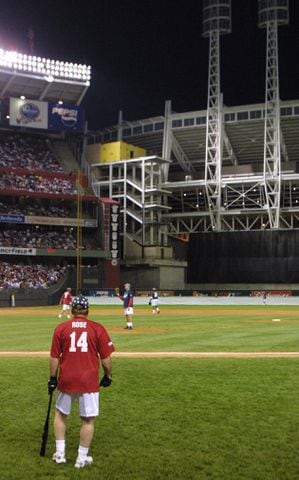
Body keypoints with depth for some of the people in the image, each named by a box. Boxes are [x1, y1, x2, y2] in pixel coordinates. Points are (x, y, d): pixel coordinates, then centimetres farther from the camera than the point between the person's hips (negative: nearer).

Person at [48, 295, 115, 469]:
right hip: (89, 380, -2)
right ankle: (82, 458, 13)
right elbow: (106, 357, -2)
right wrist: (108, 376, 11)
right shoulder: (98, 328, -2)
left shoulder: (61, 328, 1)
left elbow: (54, 357, 2)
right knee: (88, 419, 9)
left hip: (66, 379, 2)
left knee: (60, 413, 21)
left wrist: (53, 378, 11)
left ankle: (60, 453, 21)